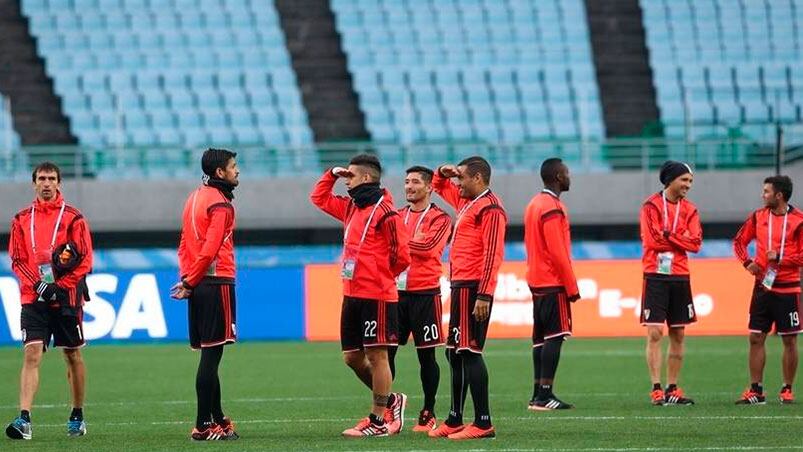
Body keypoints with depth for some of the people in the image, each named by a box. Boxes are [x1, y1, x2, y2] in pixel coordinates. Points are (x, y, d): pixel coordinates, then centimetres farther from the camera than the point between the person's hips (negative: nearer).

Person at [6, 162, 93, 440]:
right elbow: (17, 260, 7)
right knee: (31, 354, -13)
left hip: (66, 298, -1)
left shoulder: (73, 218, 0)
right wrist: (37, 284, -10)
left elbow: (85, 260, -2)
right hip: (33, 299, 1)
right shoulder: (22, 219, 8)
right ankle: (24, 420, -21)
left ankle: (77, 417, 25)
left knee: (72, 355, 10)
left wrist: (59, 286, -12)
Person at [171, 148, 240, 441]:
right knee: (211, 354, -8)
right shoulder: (220, 204, -11)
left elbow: (185, 243, 17)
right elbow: (210, 249, -18)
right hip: (217, 283, -9)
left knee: (209, 354, 14)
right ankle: (204, 426, -8)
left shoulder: (195, 198, 17)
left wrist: (187, 280, 8)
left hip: (198, 286, 9)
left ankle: (217, 418, 21)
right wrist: (190, 283, -10)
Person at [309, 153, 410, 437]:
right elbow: (319, 199, 29)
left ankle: (379, 422, 1)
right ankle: (390, 401, 28)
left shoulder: (385, 212, -12)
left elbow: (402, 256, -12)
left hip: (376, 297, -9)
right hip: (352, 295, 9)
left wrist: (381, 276, 3)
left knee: (376, 355, -3)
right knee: (352, 357, 11)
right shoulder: (351, 207, 13)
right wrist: (332, 174, 14)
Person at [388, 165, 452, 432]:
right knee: (386, 352, 1)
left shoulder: (439, 218, -1)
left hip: (424, 293, -5)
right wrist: (413, 241, -8)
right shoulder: (397, 216, 15)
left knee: (426, 355, 1)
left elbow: (428, 247, -16)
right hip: (396, 291, 5)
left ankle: (428, 414, 9)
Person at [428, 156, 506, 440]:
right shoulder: (466, 201, 18)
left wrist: (484, 295, -25)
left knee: (469, 352, -12)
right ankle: (455, 421, 20)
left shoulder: (490, 208, -12)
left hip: (473, 289, -10)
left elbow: (492, 255, -20)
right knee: (455, 353, 13)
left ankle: (483, 424, -13)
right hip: (460, 287, 10)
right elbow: (439, 187, 37)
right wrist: (442, 173, 14)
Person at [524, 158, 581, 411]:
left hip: (537, 282, 10)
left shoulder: (534, 204, 15)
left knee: (540, 338, 10)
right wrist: (572, 286, -14)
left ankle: (538, 394, 10)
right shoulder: (553, 208, -14)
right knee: (554, 337, -10)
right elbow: (557, 252, -19)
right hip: (554, 283, -10)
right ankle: (545, 396, -14)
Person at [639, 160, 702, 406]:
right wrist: (681, 240, -6)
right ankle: (657, 389, -9)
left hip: (680, 277, 5)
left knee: (678, 335, 7)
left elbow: (696, 243, -3)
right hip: (656, 275, -5)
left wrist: (668, 236, -11)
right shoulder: (652, 206, -3)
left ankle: (672, 389, 13)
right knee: (654, 333, -8)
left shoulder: (689, 210, 10)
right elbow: (651, 240, -13)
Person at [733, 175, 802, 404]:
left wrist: (780, 257, -17)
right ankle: (756, 390, 7)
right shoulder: (758, 216, 7)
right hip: (763, 286, 4)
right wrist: (747, 262, 1)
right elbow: (740, 241, 16)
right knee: (756, 338, 2)